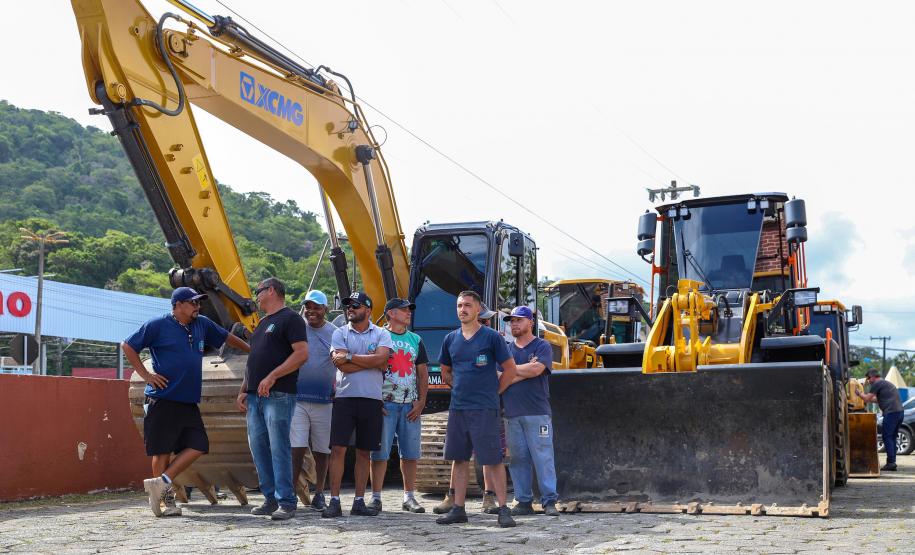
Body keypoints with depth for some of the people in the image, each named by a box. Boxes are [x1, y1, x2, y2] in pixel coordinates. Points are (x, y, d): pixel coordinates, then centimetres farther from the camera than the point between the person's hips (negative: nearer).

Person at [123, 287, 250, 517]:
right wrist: (146, 375, -6)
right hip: (162, 400, -6)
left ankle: (161, 483, 1)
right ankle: (167, 498, 9)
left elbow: (227, 337, 26)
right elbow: (128, 346, -1)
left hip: (189, 402, 6)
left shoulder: (202, 324, 12)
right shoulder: (158, 325, -4)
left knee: (198, 446, -3)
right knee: (162, 451, 0)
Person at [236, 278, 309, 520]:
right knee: (258, 448, 7)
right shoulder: (262, 323, 24)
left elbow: (302, 354, -15)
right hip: (255, 396, 9)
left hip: (278, 395, -9)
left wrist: (272, 377, -20)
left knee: (279, 448, -10)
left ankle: (286, 502, -8)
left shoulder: (290, 318, -4)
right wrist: (243, 391, 18)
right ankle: (271, 498, 13)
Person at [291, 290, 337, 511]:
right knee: (297, 449, -8)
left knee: (321, 452, 9)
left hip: (325, 401, 1)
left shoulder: (335, 333, 7)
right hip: (297, 399, -1)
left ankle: (319, 494, 20)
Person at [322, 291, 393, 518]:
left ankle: (359, 502, 13)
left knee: (364, 452, 7)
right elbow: (342, 366, -8)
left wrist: (350, 357, -10)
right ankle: (334, 501, -2)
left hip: (371, 399, 1)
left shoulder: (381, 334, 6)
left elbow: (381, 359, -13)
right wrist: (371, 361, -7)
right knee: (338, 449, -6)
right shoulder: (340, 333, 6)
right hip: (344, 397, 0)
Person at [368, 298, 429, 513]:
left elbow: (422, 373, 15)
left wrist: (421, 401, 4)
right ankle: (376, 497, 3)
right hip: (384, 403, -4)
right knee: (380, 452, -3)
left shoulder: (415, 340, 15)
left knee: (410, 453, 6)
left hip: (410, 405, 4)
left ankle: (409, 497, 14)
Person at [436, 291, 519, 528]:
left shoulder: (491, 337, -4)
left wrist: (492, 392, -1)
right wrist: (462, 389, 11)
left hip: (484, 409, -5)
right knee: (458, 458, 8)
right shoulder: (451, 339, 10)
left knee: (493, 459, -4)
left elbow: (510, 370, -1)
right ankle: (458, 509, 15)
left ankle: (503, 509, 1)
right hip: (457, 408, 5)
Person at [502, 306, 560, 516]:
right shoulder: (507, 349, 16)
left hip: (537, 412, -4)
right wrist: (525, 370, -8)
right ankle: (524, 501, 11)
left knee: (543, 457, -6)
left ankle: (549, 501, -3)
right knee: (518, 459, 5)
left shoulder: (542, 347, 4)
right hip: (512, 413, 4)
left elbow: (537, 369, -14)